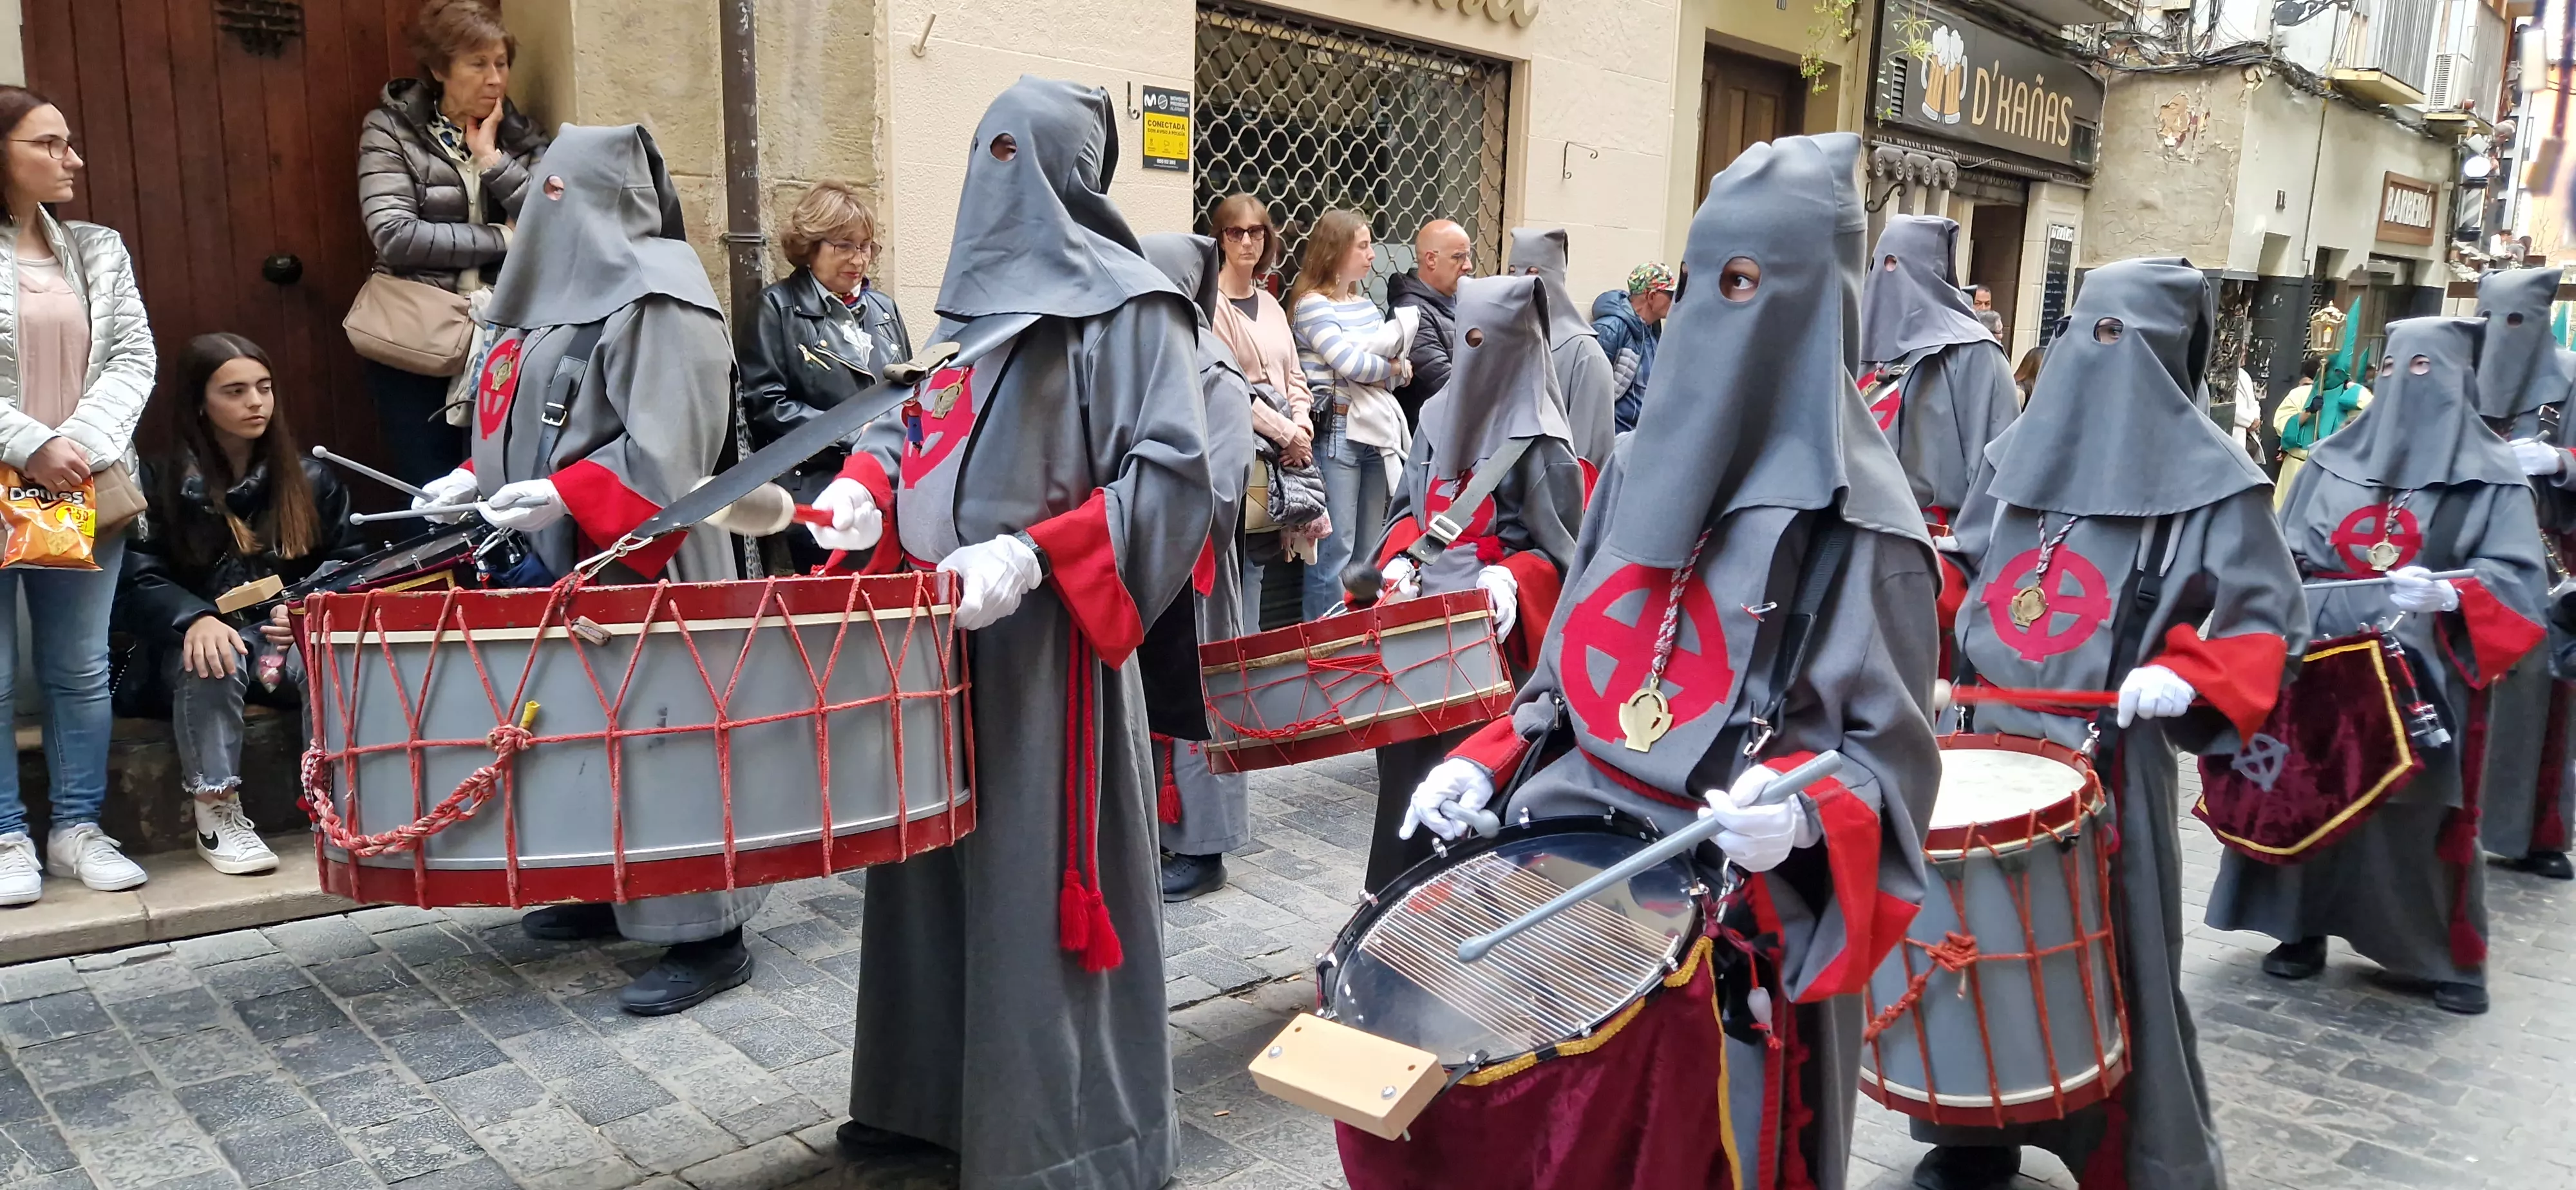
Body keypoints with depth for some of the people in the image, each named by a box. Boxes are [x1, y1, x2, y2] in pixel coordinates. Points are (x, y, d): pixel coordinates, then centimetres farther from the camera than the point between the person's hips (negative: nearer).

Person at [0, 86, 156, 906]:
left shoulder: (98, 250, 9)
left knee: (82, 670, 8)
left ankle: (77, 829, 18)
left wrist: (79, 443, -10)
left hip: (84, 492, 3)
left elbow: (134, 359, 3)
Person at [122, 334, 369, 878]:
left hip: (291, 635, 1)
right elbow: (137, 579, -8)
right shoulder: (159, 482, 1)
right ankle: (215, 813, -28)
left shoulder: (310, 477, 8)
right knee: (210, 663, -37)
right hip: (195, 638, -1)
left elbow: (349, 558, 10)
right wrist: (197, 619, -28)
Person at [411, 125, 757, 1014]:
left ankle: (707, 932, -2)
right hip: (562, 558, 10)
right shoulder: (564, 289, 16)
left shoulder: (659, 297, -13)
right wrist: (481, 476, 8)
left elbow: (665, 448, -20)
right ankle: (608, 890, 26)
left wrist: (562, 497, -26)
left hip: (639, 554, -9)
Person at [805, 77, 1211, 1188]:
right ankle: (929, 1092, 31)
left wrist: (1030, 557, -24)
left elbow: (1170, 475, -15)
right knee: (938, 862, 14)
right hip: (939, 626, 8)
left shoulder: (1125, 303, -9)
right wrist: (867, 482, 2)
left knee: (1033, 882, -2)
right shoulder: (977, 289, 14)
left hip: (1043, 639, -8)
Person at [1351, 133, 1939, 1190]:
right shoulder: (1639, 464, 8)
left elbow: (1889, 749, -8)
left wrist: (1805, 814, -28)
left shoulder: (1852, 516, -11)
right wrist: (1484, 763, 1)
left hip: (1734, 919, -5)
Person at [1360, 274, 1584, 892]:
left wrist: (1510, 579, -23)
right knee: (1407, 748, 9)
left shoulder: (1539, 440, -9)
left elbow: (1559, 546, -6)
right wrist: (1399, 561, 0)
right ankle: (1399, 884, 23)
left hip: (1490, 630, -6)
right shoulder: (1440, 415, 9)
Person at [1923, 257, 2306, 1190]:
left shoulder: (2208, 477, -5)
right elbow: (1967, 571, 20)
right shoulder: (2017, 450, 11)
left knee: (2111, 962, 0)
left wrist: (2185, 677, -22)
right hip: (1996, 736, 5)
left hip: (2110, 755, -5)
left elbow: (2264, 621, -6)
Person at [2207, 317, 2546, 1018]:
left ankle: (2450, 957, 19)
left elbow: (2518, 579, -8)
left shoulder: (2491, 476, 1)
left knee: (2425, 813, 2)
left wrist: (2447, 593, -25)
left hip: (2425, 677, -2)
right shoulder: (2335, 461, 9)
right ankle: (2305, 928, 18)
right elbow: (2288, 555, 12)